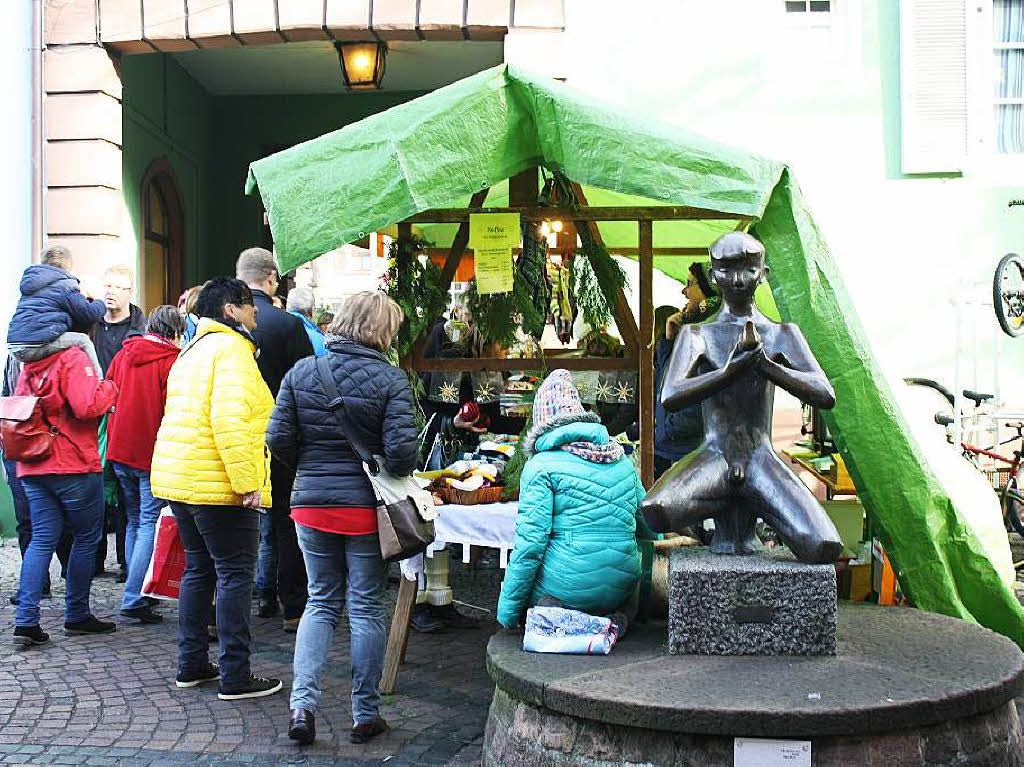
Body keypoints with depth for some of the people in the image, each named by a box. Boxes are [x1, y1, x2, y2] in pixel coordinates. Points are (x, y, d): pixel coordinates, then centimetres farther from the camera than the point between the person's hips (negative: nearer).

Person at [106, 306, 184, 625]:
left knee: (134, 521, 16)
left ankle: (137, 591, 22)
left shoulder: (122, 355, 11)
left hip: (119, 451, 6)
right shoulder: (171, 361, -9)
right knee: (150, 523, -3)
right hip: (153, 454, -6)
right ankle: (133, 598, -8)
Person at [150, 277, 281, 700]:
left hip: (177, 478, 10)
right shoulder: (231, 348, -13)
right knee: (235, 575, -3)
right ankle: (235, 677, 1)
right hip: (218, 486, -10)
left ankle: (191, 664, 24)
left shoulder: (192, 351, 19)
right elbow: (230, 420, -24)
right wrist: (247, 482, -24)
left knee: (199, 569, 17)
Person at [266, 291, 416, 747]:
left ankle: (303, 703, 4)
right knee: (367, 608, 9)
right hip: (366, 506, -3)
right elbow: (401, 451, -17)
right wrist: (397, 476, 5)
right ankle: (365, 716, 17)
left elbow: (278, 438, -2)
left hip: (310, 504, 3)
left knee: (321, 602, 17)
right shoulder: (390, 379, -10)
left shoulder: (301, 372, 1)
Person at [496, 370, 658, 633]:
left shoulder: (541, 466, -6)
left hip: (566, 590, -4)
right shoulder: (622, 459, 10)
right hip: (621, 589, 4)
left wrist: (508, 610, -5)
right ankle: (619, 617, 4)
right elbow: (648, 527, 17)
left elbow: (530, 542, -12)